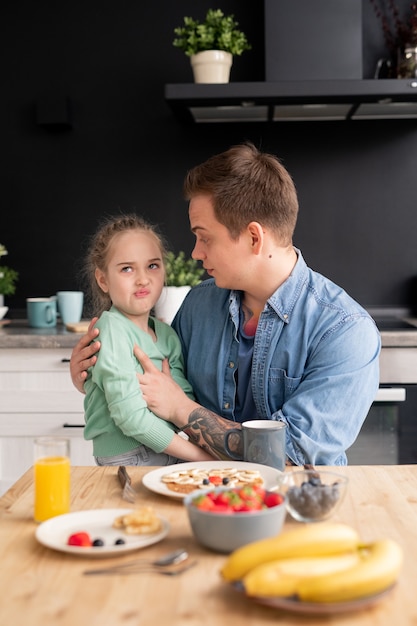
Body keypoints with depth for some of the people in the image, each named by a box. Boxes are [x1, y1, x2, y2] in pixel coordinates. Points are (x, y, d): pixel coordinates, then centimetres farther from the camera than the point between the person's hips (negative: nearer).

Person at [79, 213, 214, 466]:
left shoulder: (166, 334, 10)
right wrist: (201, 455, -13)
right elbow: (130, 417, -18)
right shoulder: (112, 331, -11)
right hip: (126, 462, -6)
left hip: (171, 458, 6)